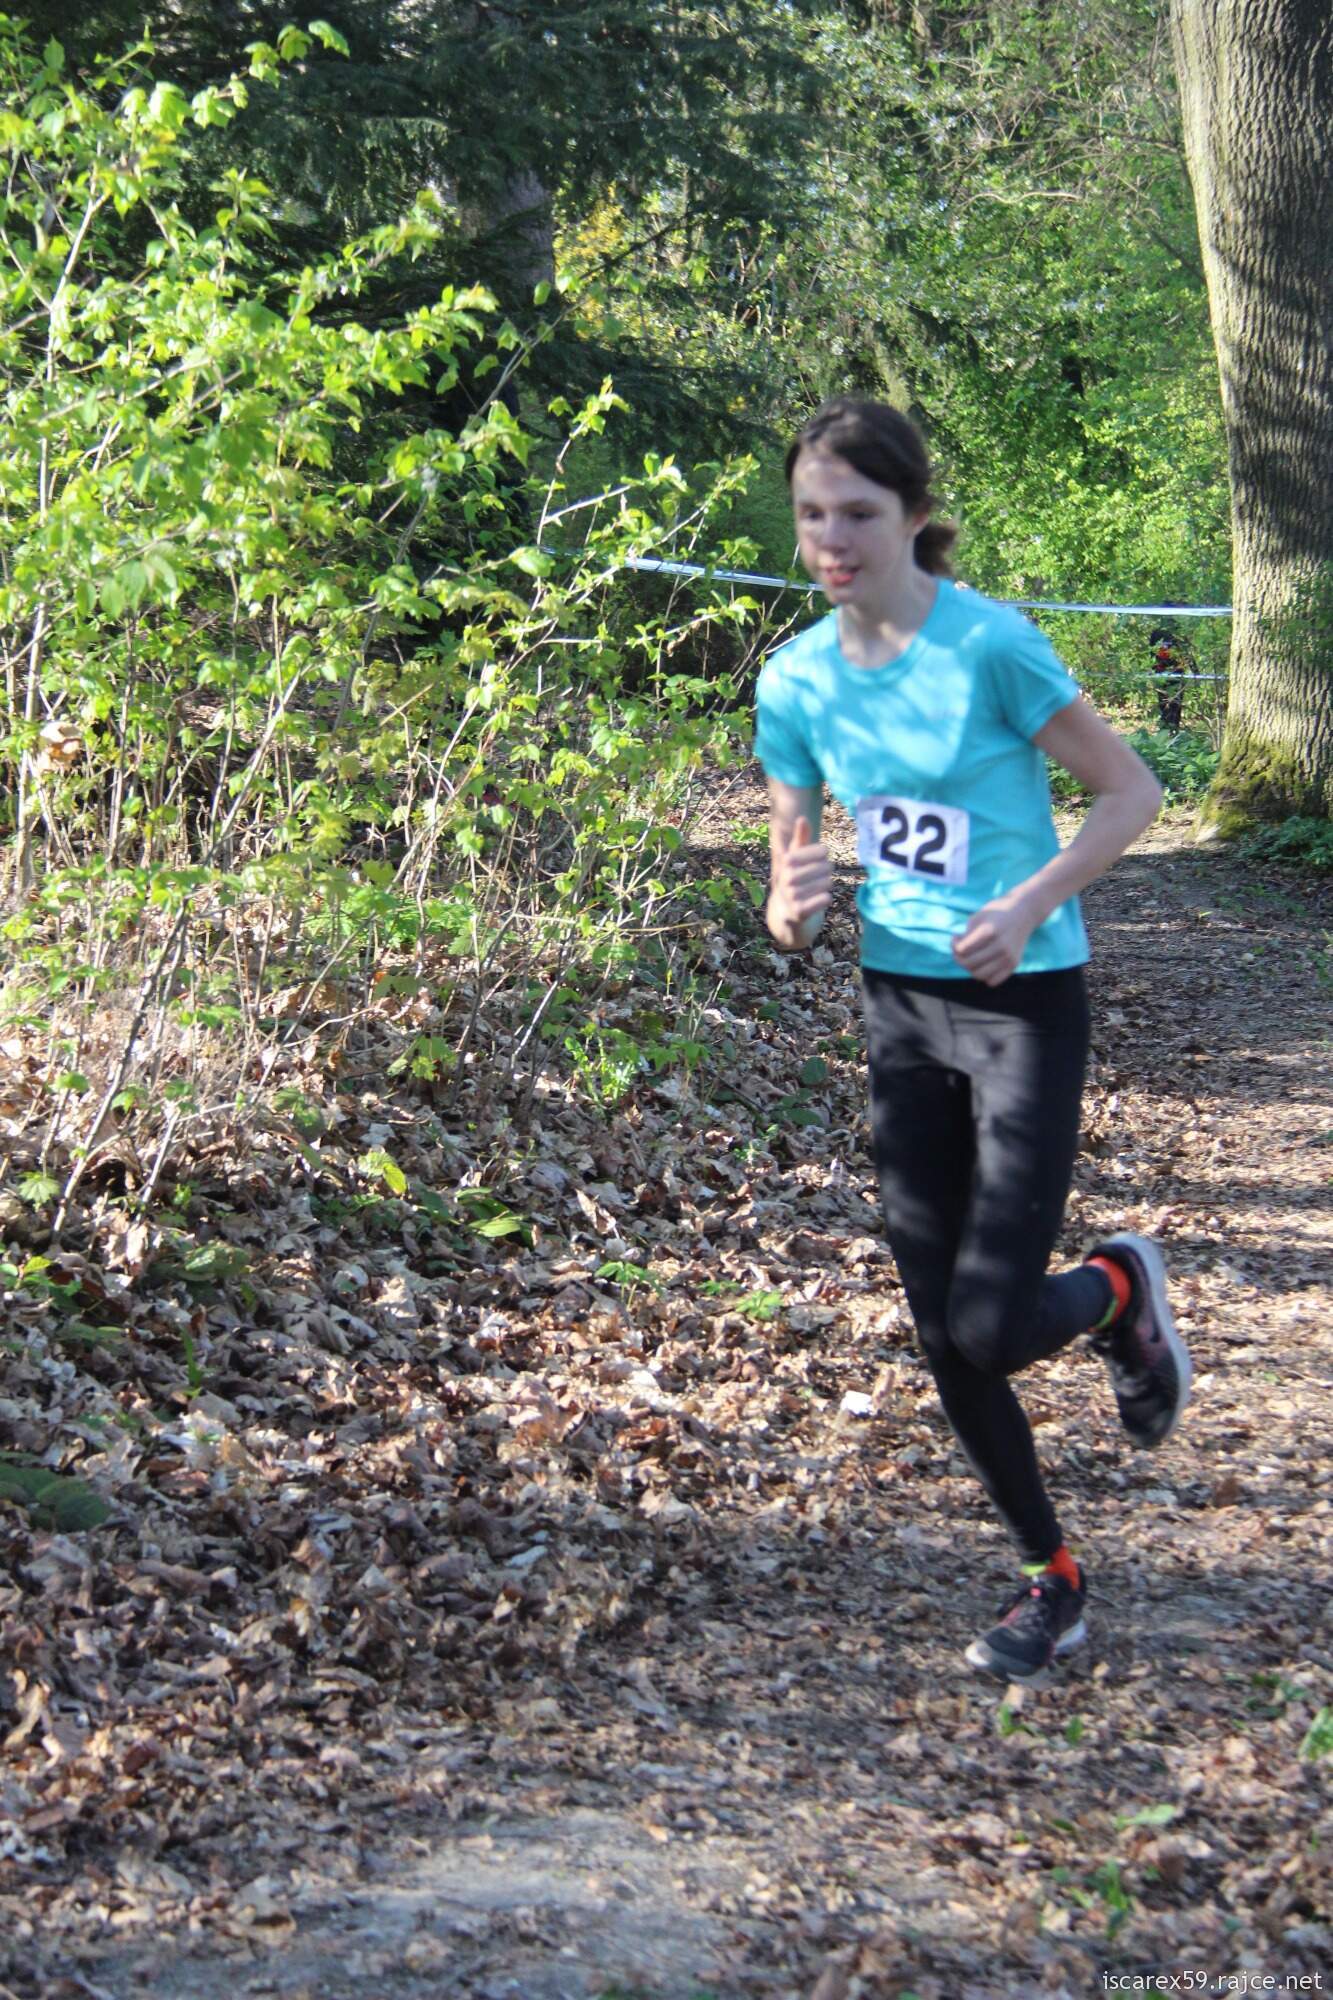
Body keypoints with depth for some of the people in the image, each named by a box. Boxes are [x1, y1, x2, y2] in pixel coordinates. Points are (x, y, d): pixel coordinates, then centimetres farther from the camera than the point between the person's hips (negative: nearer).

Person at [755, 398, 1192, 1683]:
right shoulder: (797, 677, 0)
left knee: (992, 1330, -11)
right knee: (941, 1335, 8)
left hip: (1024, 1003, -5)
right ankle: (1051, 1581, 27)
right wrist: (792, 910, -19)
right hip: (899, 1002, 5)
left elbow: (1131, 791, -9)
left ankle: (1117, 1289, 24)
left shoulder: (989, 644, -16)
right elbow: (790, 889, 4)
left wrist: (1031, 903, -22)